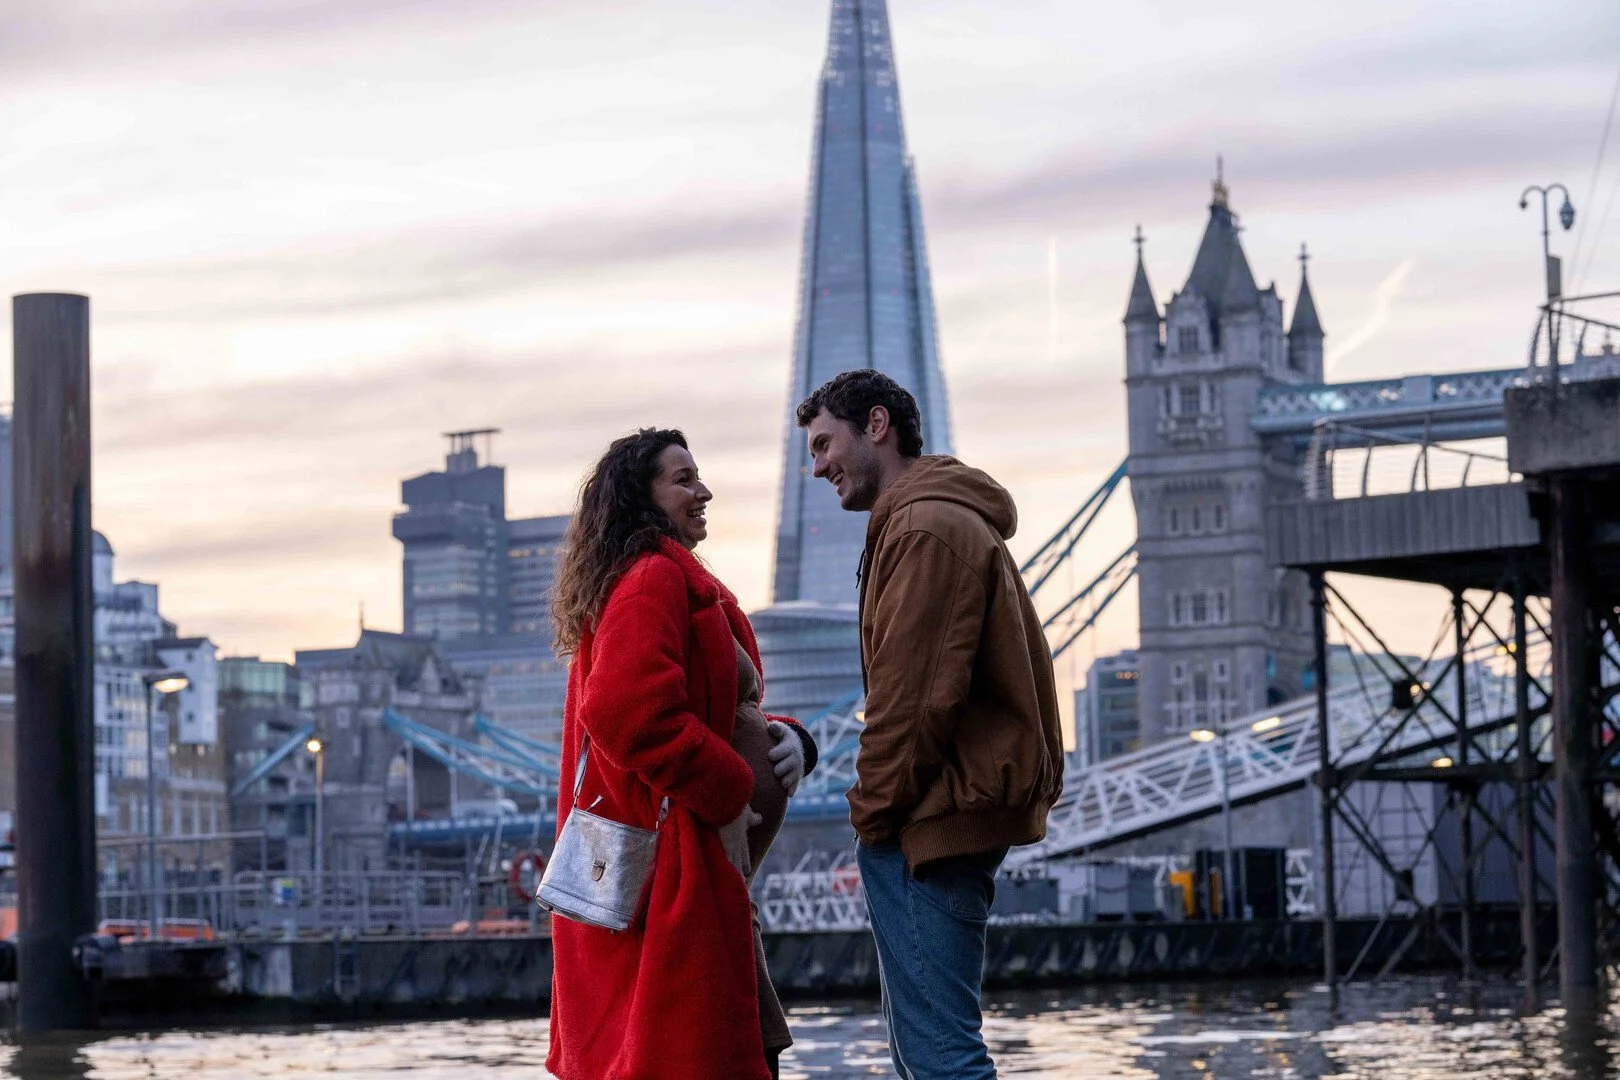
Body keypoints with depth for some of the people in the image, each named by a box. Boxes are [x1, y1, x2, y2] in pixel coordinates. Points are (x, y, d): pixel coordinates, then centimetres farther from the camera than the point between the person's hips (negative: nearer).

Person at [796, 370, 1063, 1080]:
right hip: (961, 818, 11)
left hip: (931, 824, -11)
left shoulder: (927, 528, -13)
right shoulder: (958, 520, 21)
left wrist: (874, 809, -10)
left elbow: (917, 695, -19)